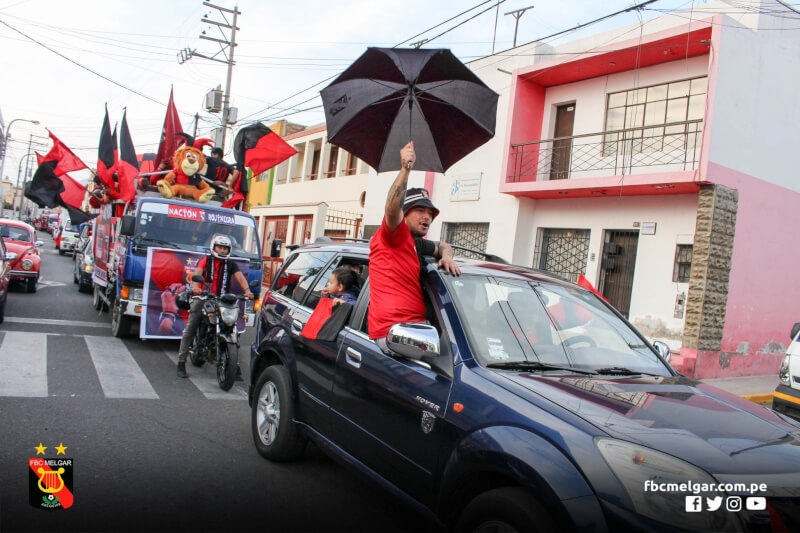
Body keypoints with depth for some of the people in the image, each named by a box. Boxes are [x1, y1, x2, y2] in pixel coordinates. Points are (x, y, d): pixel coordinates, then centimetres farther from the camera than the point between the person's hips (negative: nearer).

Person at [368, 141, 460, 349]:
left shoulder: (417, 244, 23)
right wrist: (405, 169, -33)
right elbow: (392, 208, -21)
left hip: (415, 326, 9)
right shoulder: (395, 234, -1)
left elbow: (443, 246, 38)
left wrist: (447, 256, 14)